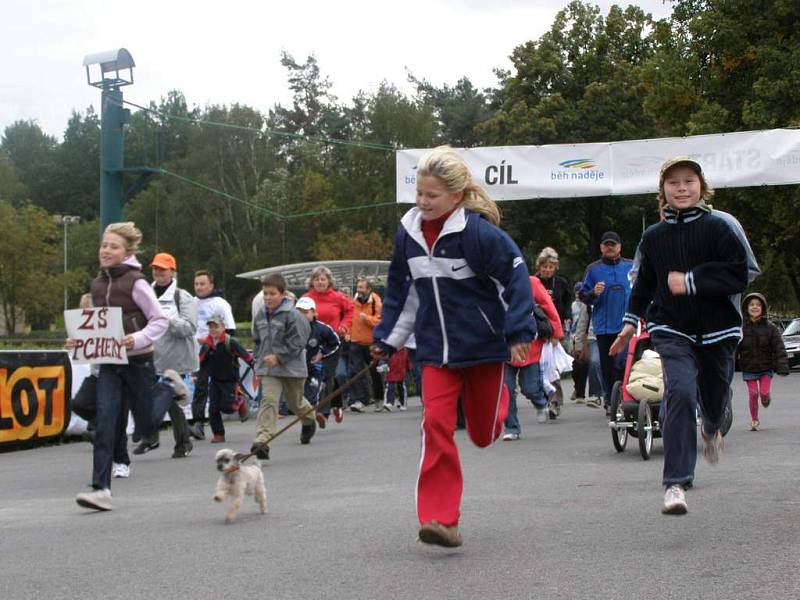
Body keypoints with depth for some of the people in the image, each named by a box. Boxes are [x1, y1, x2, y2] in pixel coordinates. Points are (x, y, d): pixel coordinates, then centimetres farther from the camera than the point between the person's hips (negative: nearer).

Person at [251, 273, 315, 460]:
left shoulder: (292, 315, -15)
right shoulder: (260, 316, 5)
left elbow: (296, 343, -17)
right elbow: (257, 341, 18)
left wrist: (278, 357, -22)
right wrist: (259, 361, 10)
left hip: (291, 367, -3)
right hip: (269, 368, 3)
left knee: (296, 402, 16)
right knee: (268, 400, -15)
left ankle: (310, 420, 51)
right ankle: (262, 441, -24)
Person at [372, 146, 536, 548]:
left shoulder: (479, 231, -18)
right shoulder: (408, 234, 0)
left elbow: (516, 276, -14)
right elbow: (401, 291, 13)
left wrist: (519, 332, -18)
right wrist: (387, 338, 12)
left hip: (484, 346, -3)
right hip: (436, 349, 4)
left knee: (483, 434, 10)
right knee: (436, 425, -12)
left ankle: (498, 398, 48)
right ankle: (441, 519, -11)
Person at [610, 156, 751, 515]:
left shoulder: (718, 228, -7)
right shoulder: (653, 237, 3)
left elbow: (739, 276, -13)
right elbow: (645, 282, 19)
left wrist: (691, 281, -19)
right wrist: (631, 320, 20)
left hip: (717, 329, 0)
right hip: (672, 330, 0)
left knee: (715, 399, 15)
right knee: (680, 392, -22)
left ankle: (711, 427, 57)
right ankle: (676, 484, -21)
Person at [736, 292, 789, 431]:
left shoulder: (770, 328, -6)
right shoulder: (741, 328, -7)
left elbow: (779, 348, -7)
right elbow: (733, 349, -3)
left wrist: (782, 367, -16)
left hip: (766, 367, 0)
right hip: (749, 368, 0)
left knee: (764, 392, -7)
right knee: (753, 394, 0)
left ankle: (766, 398, 30)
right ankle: (754, 420, 17)